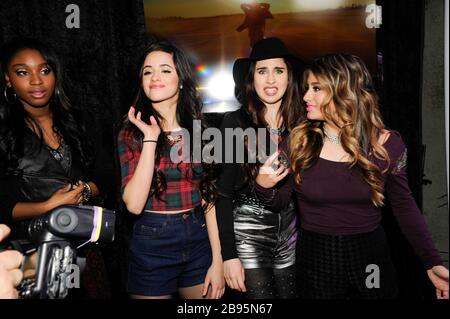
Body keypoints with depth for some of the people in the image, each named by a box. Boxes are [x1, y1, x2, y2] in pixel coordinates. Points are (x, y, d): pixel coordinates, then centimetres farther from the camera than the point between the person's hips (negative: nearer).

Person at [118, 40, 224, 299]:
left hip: (199, 241, 2)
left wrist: (218, 261, -3)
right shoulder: (132, 133, -4)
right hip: (151, 247, -2)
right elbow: (134, 204, -17)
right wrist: (150, 139, -19)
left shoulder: (199, 129, 1)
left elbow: (209, 197, 1)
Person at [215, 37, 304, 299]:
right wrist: (228, 255, -11)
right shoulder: (235, 123, -8)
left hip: (292, 239, 4)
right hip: (248, 239, -3)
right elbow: (223, 193, -8)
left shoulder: (301, 124, 1)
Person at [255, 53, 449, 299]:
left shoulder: (387, 144, -9)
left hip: (370, 257, 0)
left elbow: (404, 205, 2)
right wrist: (264, 187, -22)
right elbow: (280, 200, 1)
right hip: (316, 259, 0)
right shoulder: (299, 141, -8)